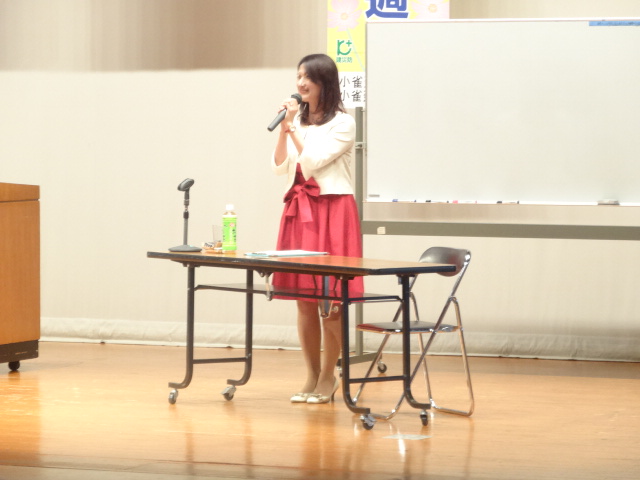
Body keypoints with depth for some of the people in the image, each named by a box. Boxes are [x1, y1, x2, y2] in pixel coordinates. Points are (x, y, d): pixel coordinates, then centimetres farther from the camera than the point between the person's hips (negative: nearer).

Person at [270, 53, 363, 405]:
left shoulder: (342, 124, -4)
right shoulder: (299, 120, 13)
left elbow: (312, 161, -13)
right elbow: (280, 167, 7)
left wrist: (294, 128, -8)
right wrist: (283, 129, -2)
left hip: (332, 211, -6)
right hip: (298, 210, 6)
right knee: (304, 299, 6)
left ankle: (328, 376, 4)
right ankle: (312, 375, 14)